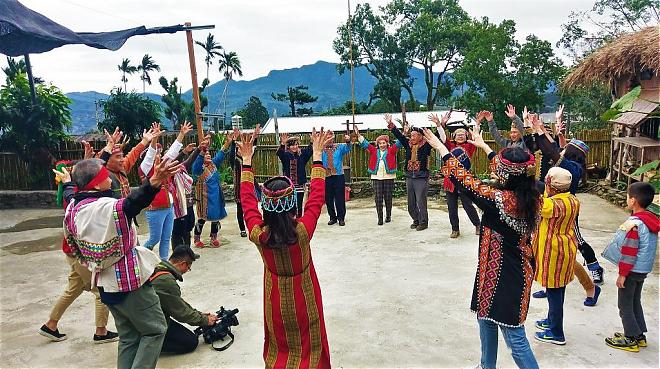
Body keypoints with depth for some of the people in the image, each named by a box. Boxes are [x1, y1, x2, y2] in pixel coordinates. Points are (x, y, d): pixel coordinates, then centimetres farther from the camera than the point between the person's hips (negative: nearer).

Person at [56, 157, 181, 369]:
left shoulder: (74, 209, 1)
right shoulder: (108, 207, -25)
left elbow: (71, 197, 26)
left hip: (106, 284, 8)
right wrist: (154, 182, -64)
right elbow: (134, 202, -47)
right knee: (155, 330, 6)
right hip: (130, 282, -8)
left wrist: (68, 183, 48)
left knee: (128, 336, 18)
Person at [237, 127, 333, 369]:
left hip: (276, 298, 2)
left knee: (279, 349, 24)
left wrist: (246, 160, -3)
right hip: (303, 297, -2)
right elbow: (317, 196, -18)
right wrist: (317, 155, -11)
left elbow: (247, 200, -11)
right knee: (308, 345, 20)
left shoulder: (258, 235, -25)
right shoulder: (303, 231, -30)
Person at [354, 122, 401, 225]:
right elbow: (365, 144, 12)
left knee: (388, 198, 6)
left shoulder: (391, 150, 6)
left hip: (389, 177, -1)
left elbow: (399, 143, 0)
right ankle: (380, 218, 4)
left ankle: (388, 216, 21)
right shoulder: (374, 151, 12)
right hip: (376, 177, 1)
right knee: (378, 198, -1)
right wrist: (358, 134, 4)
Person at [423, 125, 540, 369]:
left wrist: (440, 148, -9)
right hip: (519, 269, 9)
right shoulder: (529, 196, -4)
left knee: (515, 337, 4)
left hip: (503, 274, -9)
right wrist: (483, 146, 25)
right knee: (486, 317, 26)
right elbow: (507, 171, 13)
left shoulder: (500, 200, -28)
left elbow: (463, 180, -20)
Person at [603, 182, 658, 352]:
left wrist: (622, 274, -14)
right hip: (644, 269, 9)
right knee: (635, 302, 21)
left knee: (625, 305, 4)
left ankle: (631, 339, 13)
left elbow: (629, 253, -22)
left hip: (632, 270, -9)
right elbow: (646, 248, 13)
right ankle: (640, 335, 30)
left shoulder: (634, 224, -24)